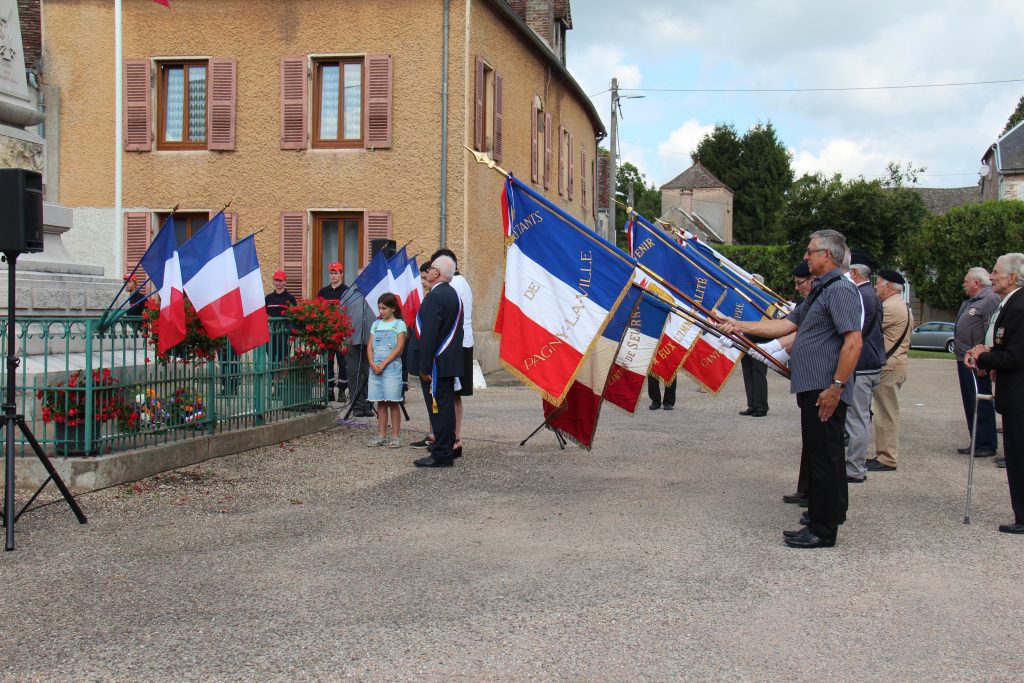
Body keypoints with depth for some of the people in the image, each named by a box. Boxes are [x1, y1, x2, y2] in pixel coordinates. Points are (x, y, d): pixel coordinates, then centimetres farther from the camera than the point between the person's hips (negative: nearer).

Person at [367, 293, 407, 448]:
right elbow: (370, 346, 10)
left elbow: (399, 347, -9)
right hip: (376, 368, 5)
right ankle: (381, 435, 13)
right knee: (380, 403, 8)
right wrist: (372, 363, -8)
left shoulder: (399, 324, 0)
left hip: (392, 367, -5)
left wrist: (384, 364, -14)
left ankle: (395, 436, 0)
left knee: (392, 402, -3)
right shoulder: (376, 324, 14)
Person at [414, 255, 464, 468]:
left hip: (437, 363, -10)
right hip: (451, 361, 10)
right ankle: (449, 448, 24)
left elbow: (429, 335, -22)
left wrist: (424, 367, -20)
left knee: (438, 408, -5)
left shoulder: (435, 297, -17)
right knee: (447, 406, 16)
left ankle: (441, 455, -2)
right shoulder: (454, 295, 13)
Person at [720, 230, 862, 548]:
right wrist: (741, 326, 15)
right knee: (821, 454, 18)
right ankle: (830, 513, 30)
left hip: (825, 392, -10)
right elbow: (785, 325, 19)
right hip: (813, 390, 10)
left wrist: (836, 387, -23)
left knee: (823, 457, -4)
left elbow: (853, 342, -21)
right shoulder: (820, 291, 19)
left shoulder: (840, 289, -14)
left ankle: (823, 530, 2)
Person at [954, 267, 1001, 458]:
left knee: (981, 405, -6)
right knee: (970, 403, 14)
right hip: (964, 361, 11)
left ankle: (986, 444, 0)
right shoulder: (968, 302, 19)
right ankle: (976, 442, 22)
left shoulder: (991, 300, -13)